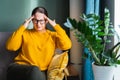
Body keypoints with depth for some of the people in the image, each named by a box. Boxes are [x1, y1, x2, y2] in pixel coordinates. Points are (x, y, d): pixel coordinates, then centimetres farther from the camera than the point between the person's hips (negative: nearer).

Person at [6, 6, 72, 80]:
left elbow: (67, 45, -4)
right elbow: (10, 46, 1)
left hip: (40, 72, 0)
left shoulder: (53, 35, 16)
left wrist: (56, 26, -1)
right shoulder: (25, 33, 17)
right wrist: (22, 27, 0)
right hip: (19, 68, 0)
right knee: (34, 70, -34)